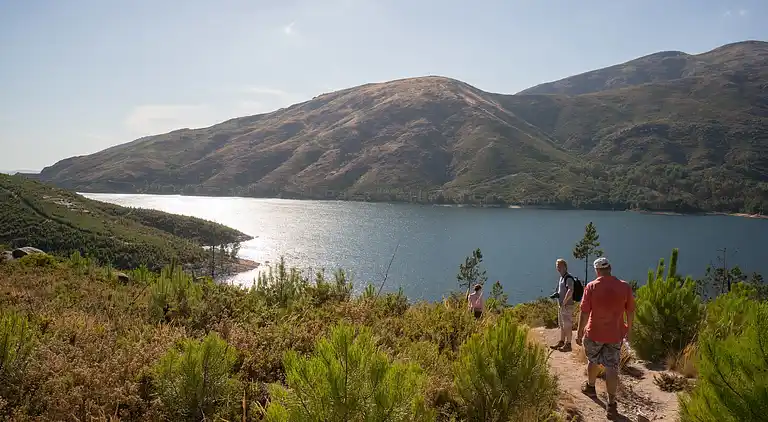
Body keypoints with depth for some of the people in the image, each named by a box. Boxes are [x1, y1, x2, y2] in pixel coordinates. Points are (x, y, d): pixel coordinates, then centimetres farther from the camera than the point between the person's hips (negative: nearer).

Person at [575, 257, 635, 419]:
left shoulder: (591, 287, -14)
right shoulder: (625, 287, -8)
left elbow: (584, 313, -12)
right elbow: (630, 311, 1)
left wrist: (579, 333, -3)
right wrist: (628, 328, 17)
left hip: (594, 333, -1)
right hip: (615, 334, 1)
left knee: (593, 361, 22)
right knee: (612, 368, 4)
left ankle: (590, 387, 43)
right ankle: (611, 404, 2)